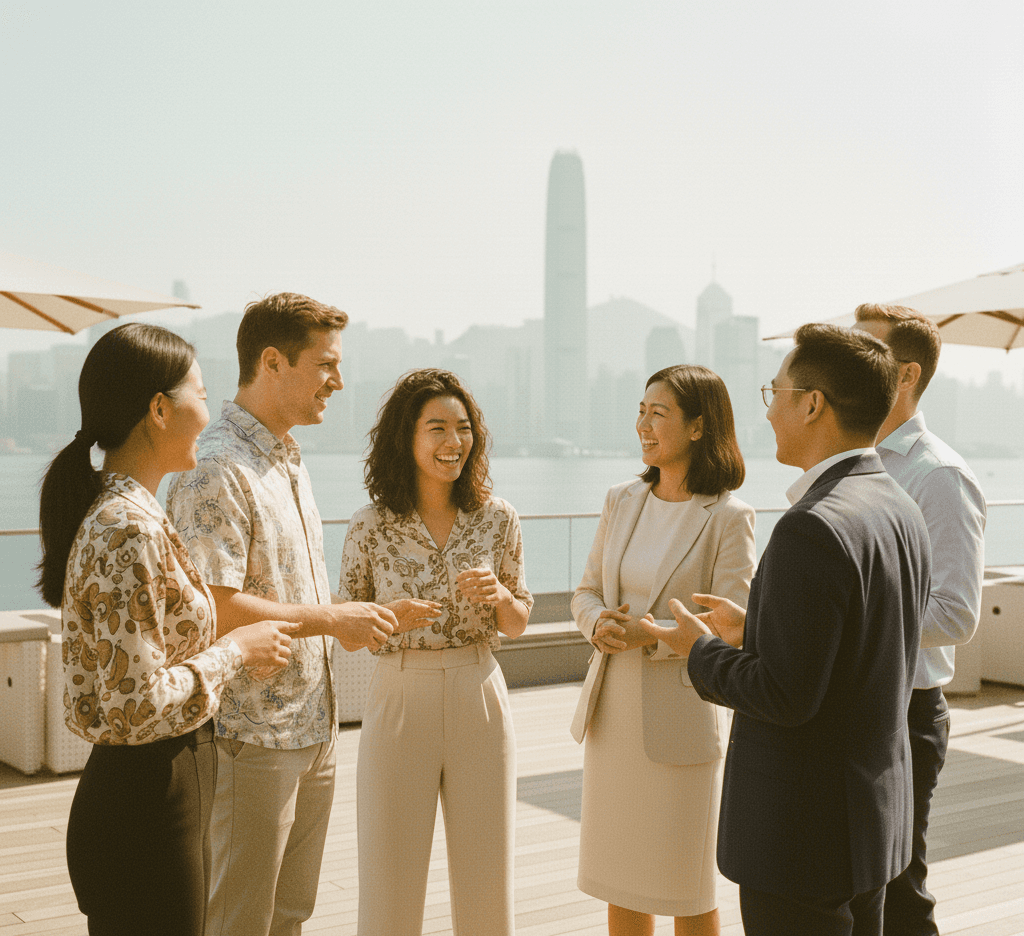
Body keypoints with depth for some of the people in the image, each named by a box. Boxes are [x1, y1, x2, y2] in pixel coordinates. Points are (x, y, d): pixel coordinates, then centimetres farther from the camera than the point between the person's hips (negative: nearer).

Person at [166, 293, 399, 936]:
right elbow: (214, 610, -25)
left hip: (313, 730, 9)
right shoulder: (217, 470, -18)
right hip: (253, 738, -9)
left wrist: (352, 619, 5)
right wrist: (332, 620, -17)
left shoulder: (289, 460, 13)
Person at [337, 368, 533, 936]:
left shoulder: (497, 519, 0)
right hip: (399, 701, -1)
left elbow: (518, 623, 8)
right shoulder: (370, 527, -5)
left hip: (480, 702, 2)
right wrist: (389, 616, -16)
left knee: (485, 878, 11)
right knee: (391, 883, 5)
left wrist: (498, 595, -13)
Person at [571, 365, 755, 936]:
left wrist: (653, 636, -22)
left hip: (683, 715, -5)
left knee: (687, 886, 8)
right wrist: (599, 623, -11)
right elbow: (587, 591, 10)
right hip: (614, 711, 5)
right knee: (621, 875, 15)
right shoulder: (623, 502, 6)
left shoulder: (728, 517, -10)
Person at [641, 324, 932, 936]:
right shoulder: (902, 512, 5)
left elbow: (786, 696, -25)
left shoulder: (813, 528, -25)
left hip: (805, 833, -9)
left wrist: (701, 650, -8)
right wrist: (752, 628, 14)